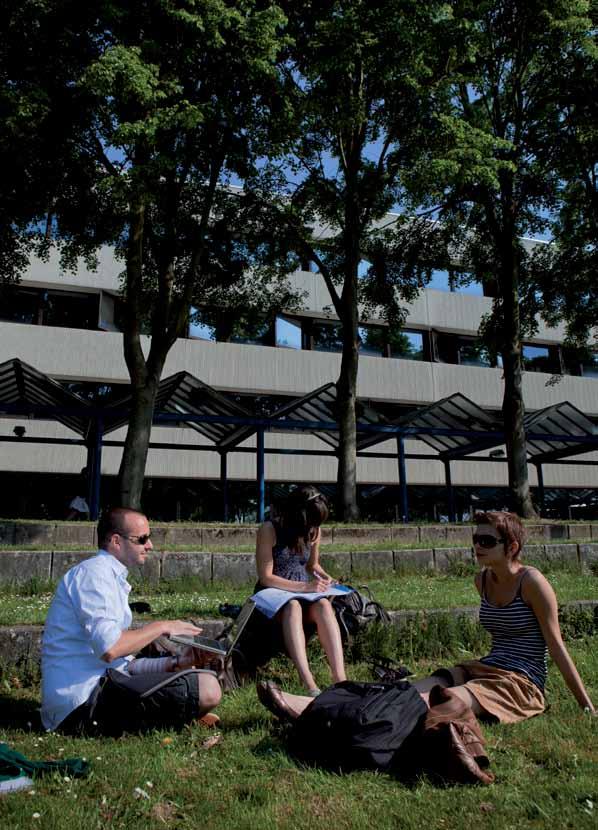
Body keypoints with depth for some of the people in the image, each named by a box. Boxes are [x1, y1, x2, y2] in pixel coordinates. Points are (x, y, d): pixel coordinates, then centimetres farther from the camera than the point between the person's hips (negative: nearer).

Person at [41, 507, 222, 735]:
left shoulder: (112, 578, 21)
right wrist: (161, 627, -11)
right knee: (207, 687, -22)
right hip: (84, 697, -10)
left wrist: (176, 663, 6)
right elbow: (109, 649, -25)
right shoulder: (93, 572, -10)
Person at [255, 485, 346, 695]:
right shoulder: (270, 530, -13)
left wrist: (323, 576, -3)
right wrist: (305, 587, -23)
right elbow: (265, 577, -16)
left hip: (305, 596, 4)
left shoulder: (314, 531, 4)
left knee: (323, 605, -31)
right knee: (292, 606, -39)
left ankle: (340, 678, -44)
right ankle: (309, 685, -51)